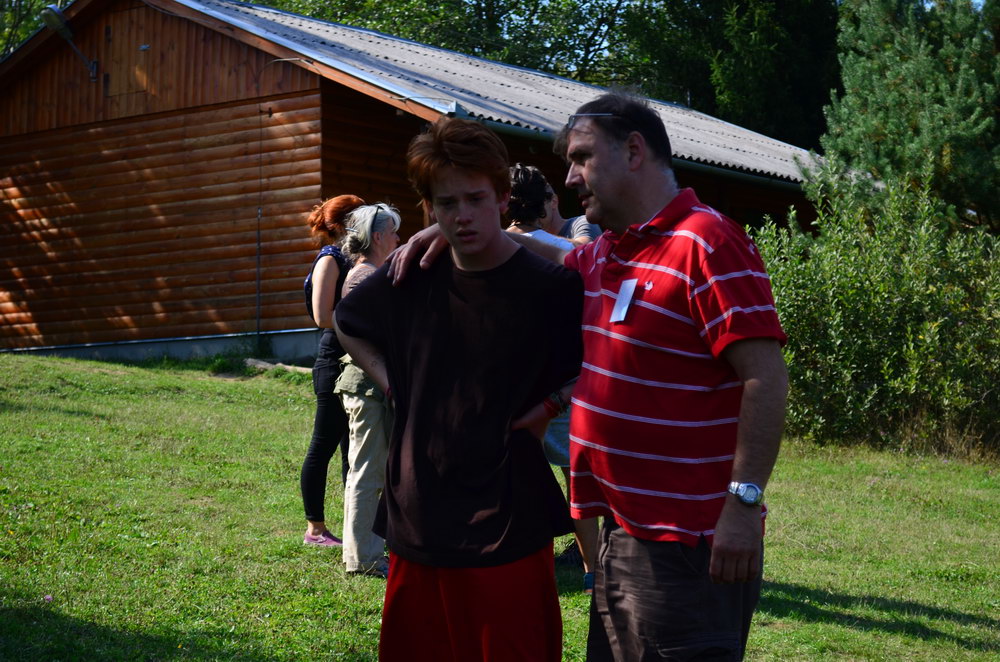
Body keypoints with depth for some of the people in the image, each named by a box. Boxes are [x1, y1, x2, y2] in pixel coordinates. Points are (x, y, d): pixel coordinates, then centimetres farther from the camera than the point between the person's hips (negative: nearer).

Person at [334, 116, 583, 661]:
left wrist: (553, 404, -10)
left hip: (508, 529, -4)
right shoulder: (411, 281, 2)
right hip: (417, 526, 4)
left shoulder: (552, 288, -11)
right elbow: (346, 323, 22)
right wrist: (389, 381, 7)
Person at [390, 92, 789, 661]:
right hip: (623, 531, 9)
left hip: (688, 544, -9)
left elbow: (765, 376, -19)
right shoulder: (604, 256, 15)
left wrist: (744, 501, -24)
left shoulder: (708, 243, -13)